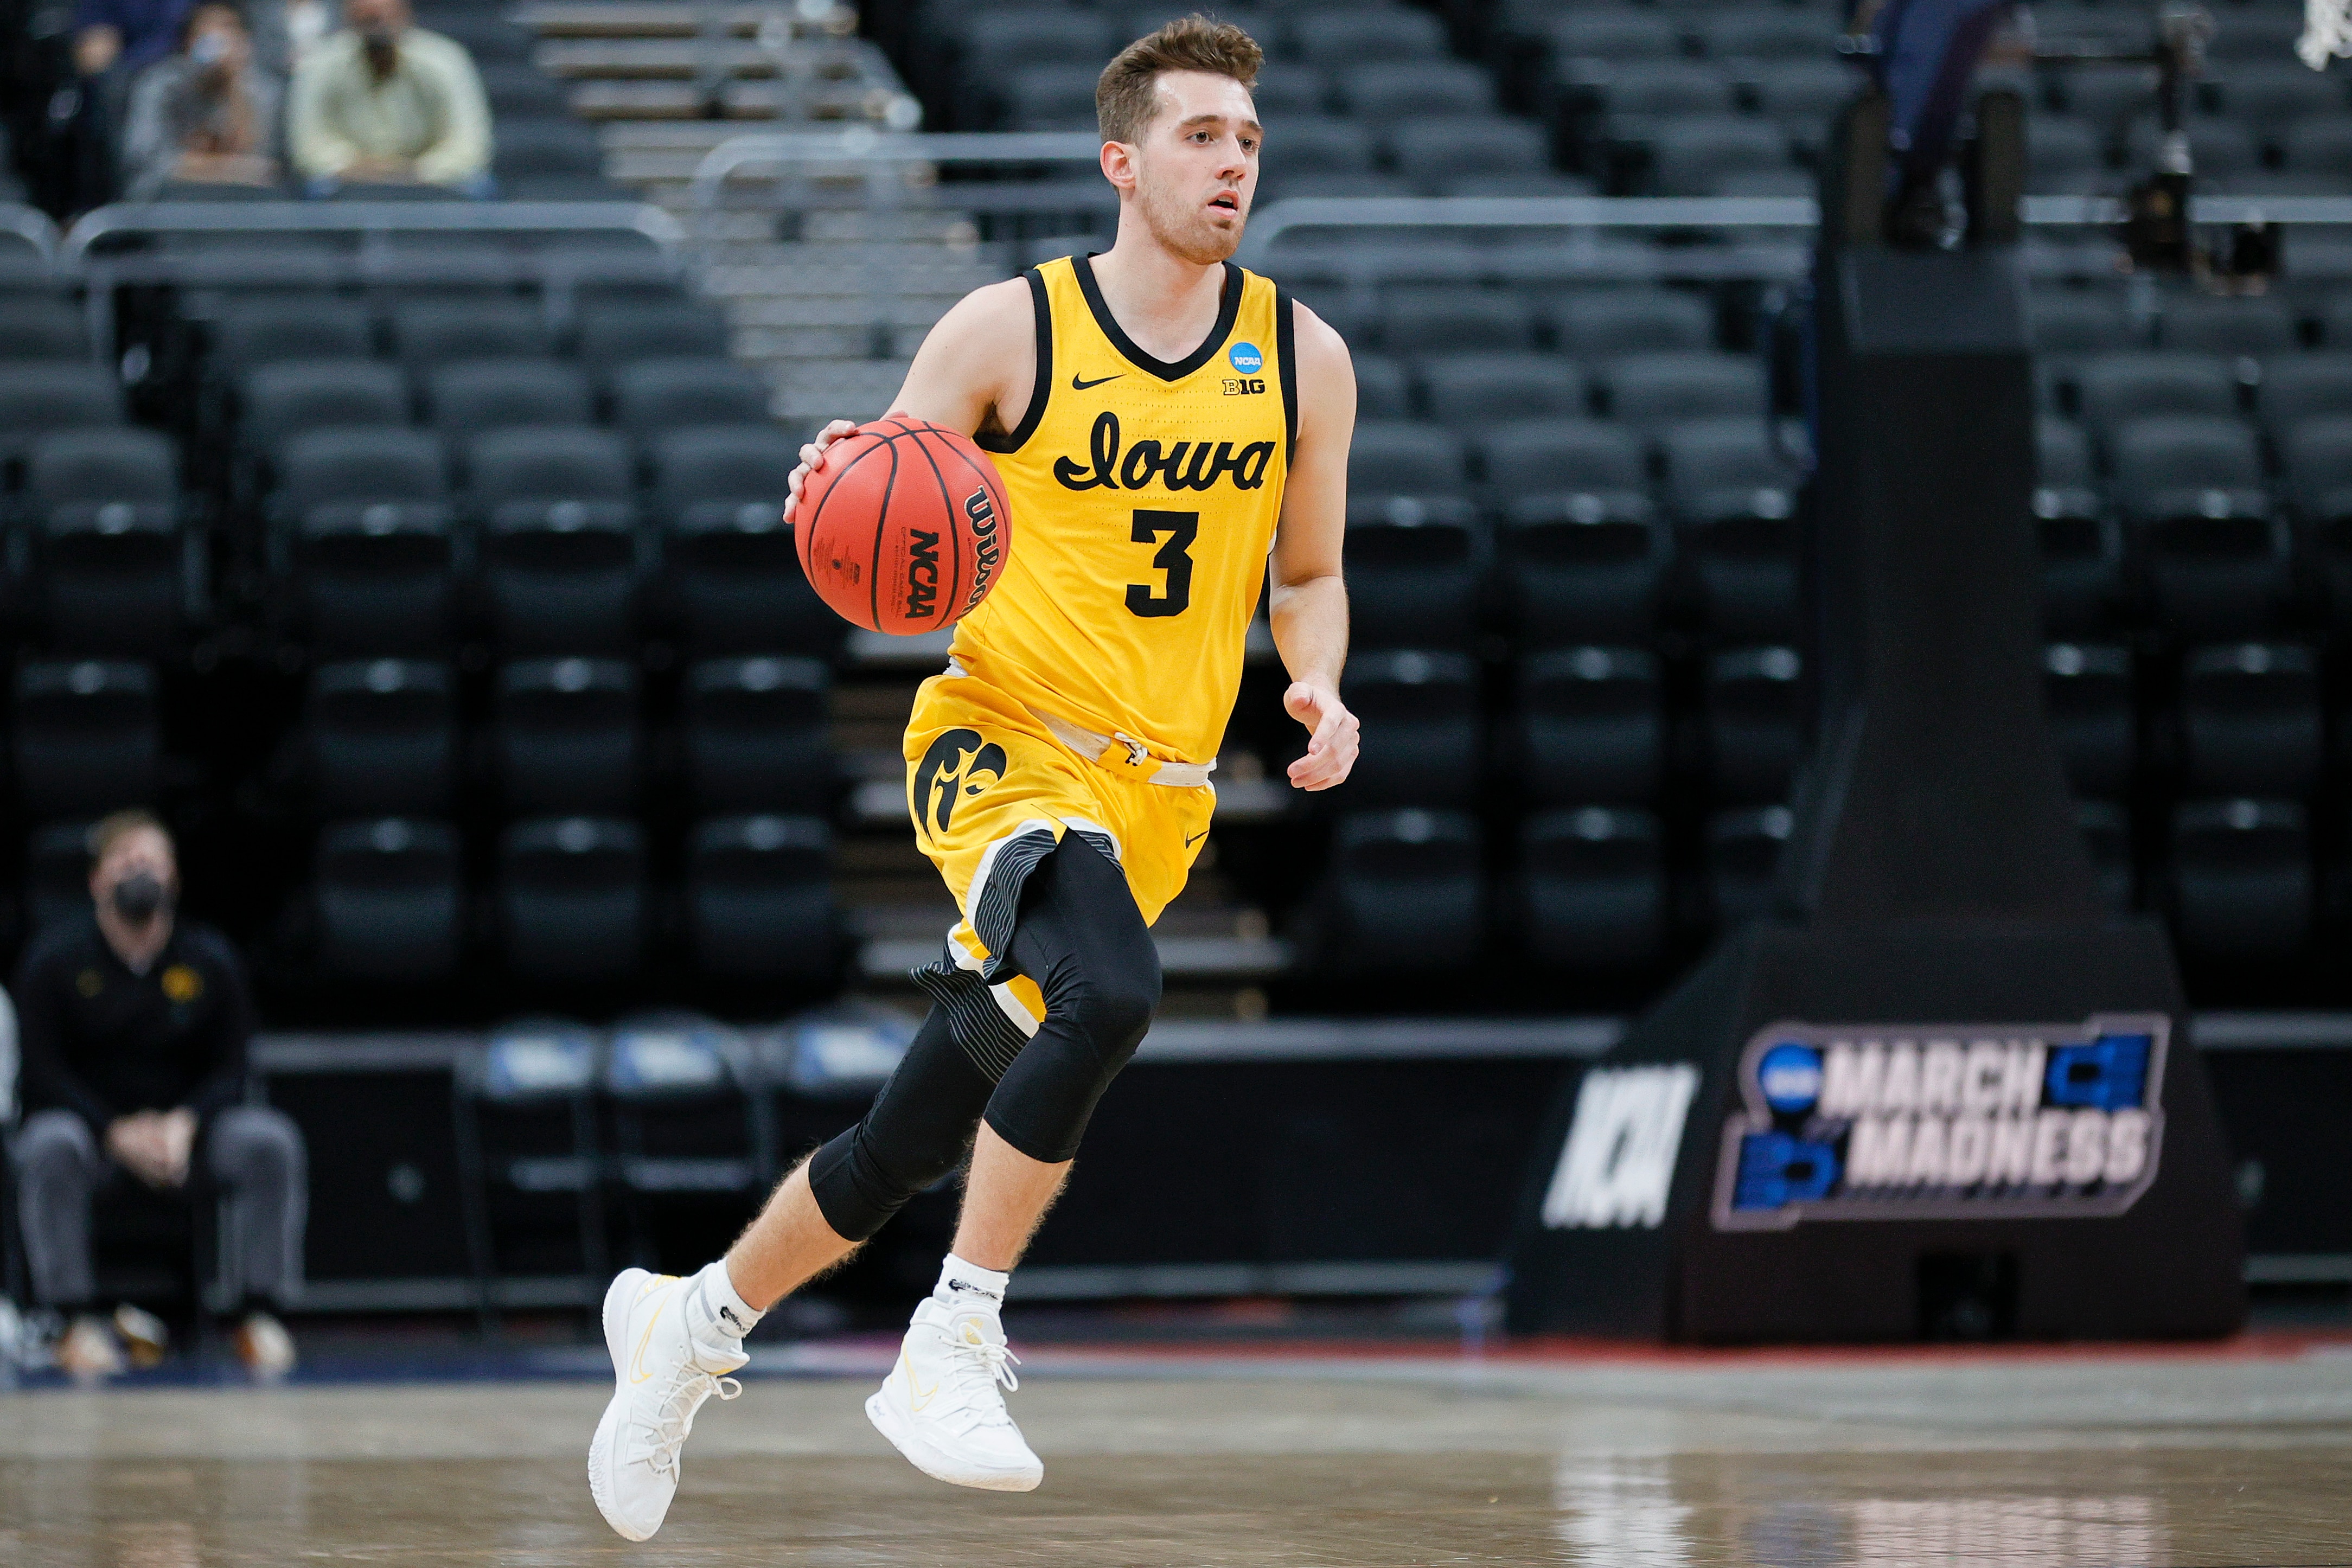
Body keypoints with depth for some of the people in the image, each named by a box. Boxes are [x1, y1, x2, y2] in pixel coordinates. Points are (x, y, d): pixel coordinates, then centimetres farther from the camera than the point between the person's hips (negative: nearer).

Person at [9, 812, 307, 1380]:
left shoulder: (210, 960, 0)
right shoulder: (54, 959, -6)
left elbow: (228, 1070, 0)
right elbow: (44, 1072, -9)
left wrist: (184, 1124, -21)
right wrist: (118, 1132, -22)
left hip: (189, 1122, 2)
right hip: (92, 1121, -2)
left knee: (271, 1141, -26)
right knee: (50, 1147, -37)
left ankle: (262, 1314, -18)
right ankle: (77, 1321, -28)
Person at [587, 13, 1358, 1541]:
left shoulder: (1304, 357, 5)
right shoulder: (1007, 330, -6)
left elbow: (1309, 573, 17)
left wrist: (1322, 691, -4)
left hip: (1158, 795, 5)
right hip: (1006, 745, -5)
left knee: (913, 1143, 11)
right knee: (1109, 990, -34)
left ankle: (693, 1320, 35)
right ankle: (953, 1346, -22)